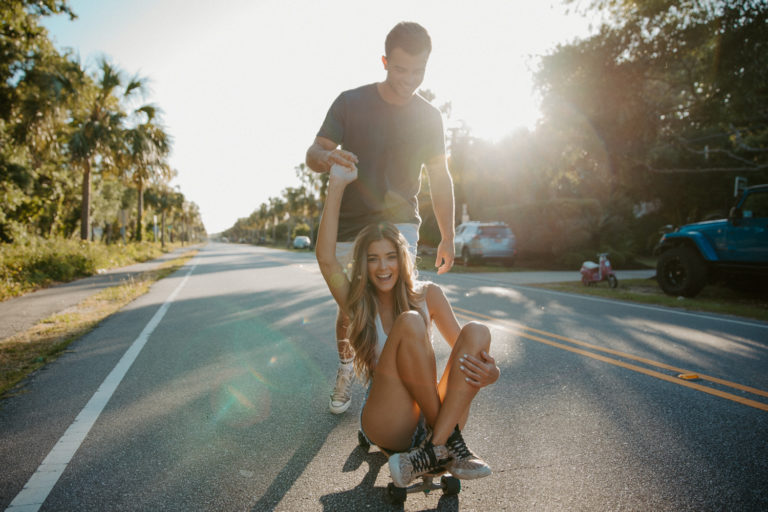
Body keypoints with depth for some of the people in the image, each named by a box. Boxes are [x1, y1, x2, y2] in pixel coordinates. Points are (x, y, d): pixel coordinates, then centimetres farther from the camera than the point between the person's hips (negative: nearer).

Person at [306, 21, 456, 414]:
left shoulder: (429, 117, 2)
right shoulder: (350, 102, -3)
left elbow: (440, 178, 7)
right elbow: (313, 154, -3)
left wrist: (447, 237, 4)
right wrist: (327, 158, -29)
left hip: (398, 222, 0)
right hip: (348, 226, 0)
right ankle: (345, 369, 35)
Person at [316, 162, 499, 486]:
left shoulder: (428, 295, 4)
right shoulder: (358, 303, 0)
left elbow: (463, 345, 6)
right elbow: (326, 259, -16)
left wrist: (489, 372, -18)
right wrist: (337, 183, -15)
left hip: (435, 415, 3)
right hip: (387, 428, -3)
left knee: (477, 332, -21)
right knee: (409, 322, -27)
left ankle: (434, 450, -29)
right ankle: (450, 441, -20)